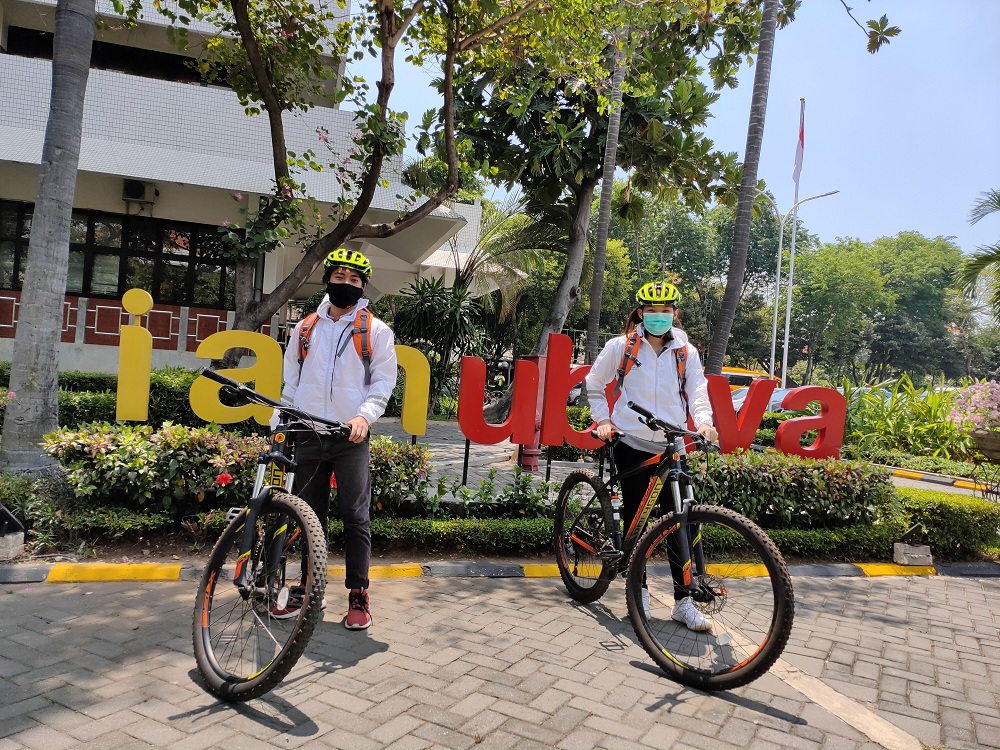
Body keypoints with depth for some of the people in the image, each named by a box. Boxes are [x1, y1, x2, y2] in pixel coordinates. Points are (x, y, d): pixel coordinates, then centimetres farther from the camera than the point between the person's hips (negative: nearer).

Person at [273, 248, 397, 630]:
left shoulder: (376, 331, 3)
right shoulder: (305, 328, 14)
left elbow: (383, 382, -2)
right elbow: (291, 381, 17)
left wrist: (364, 415, -19)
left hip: (351, 439, -3)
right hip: (308, 436, 4)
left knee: (355, 517, -1)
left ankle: (358, 595, 9)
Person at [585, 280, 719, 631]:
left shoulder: (686, 352, 7)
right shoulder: (622, 346, 1)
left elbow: (697, 389, -1)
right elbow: (594, 384, 11)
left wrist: (703, 420, -21)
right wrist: (603, 420, 1)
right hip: (632, 443, -1)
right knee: (635, 517, 3)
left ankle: (684, 600, 6)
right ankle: (638, 589, 21)